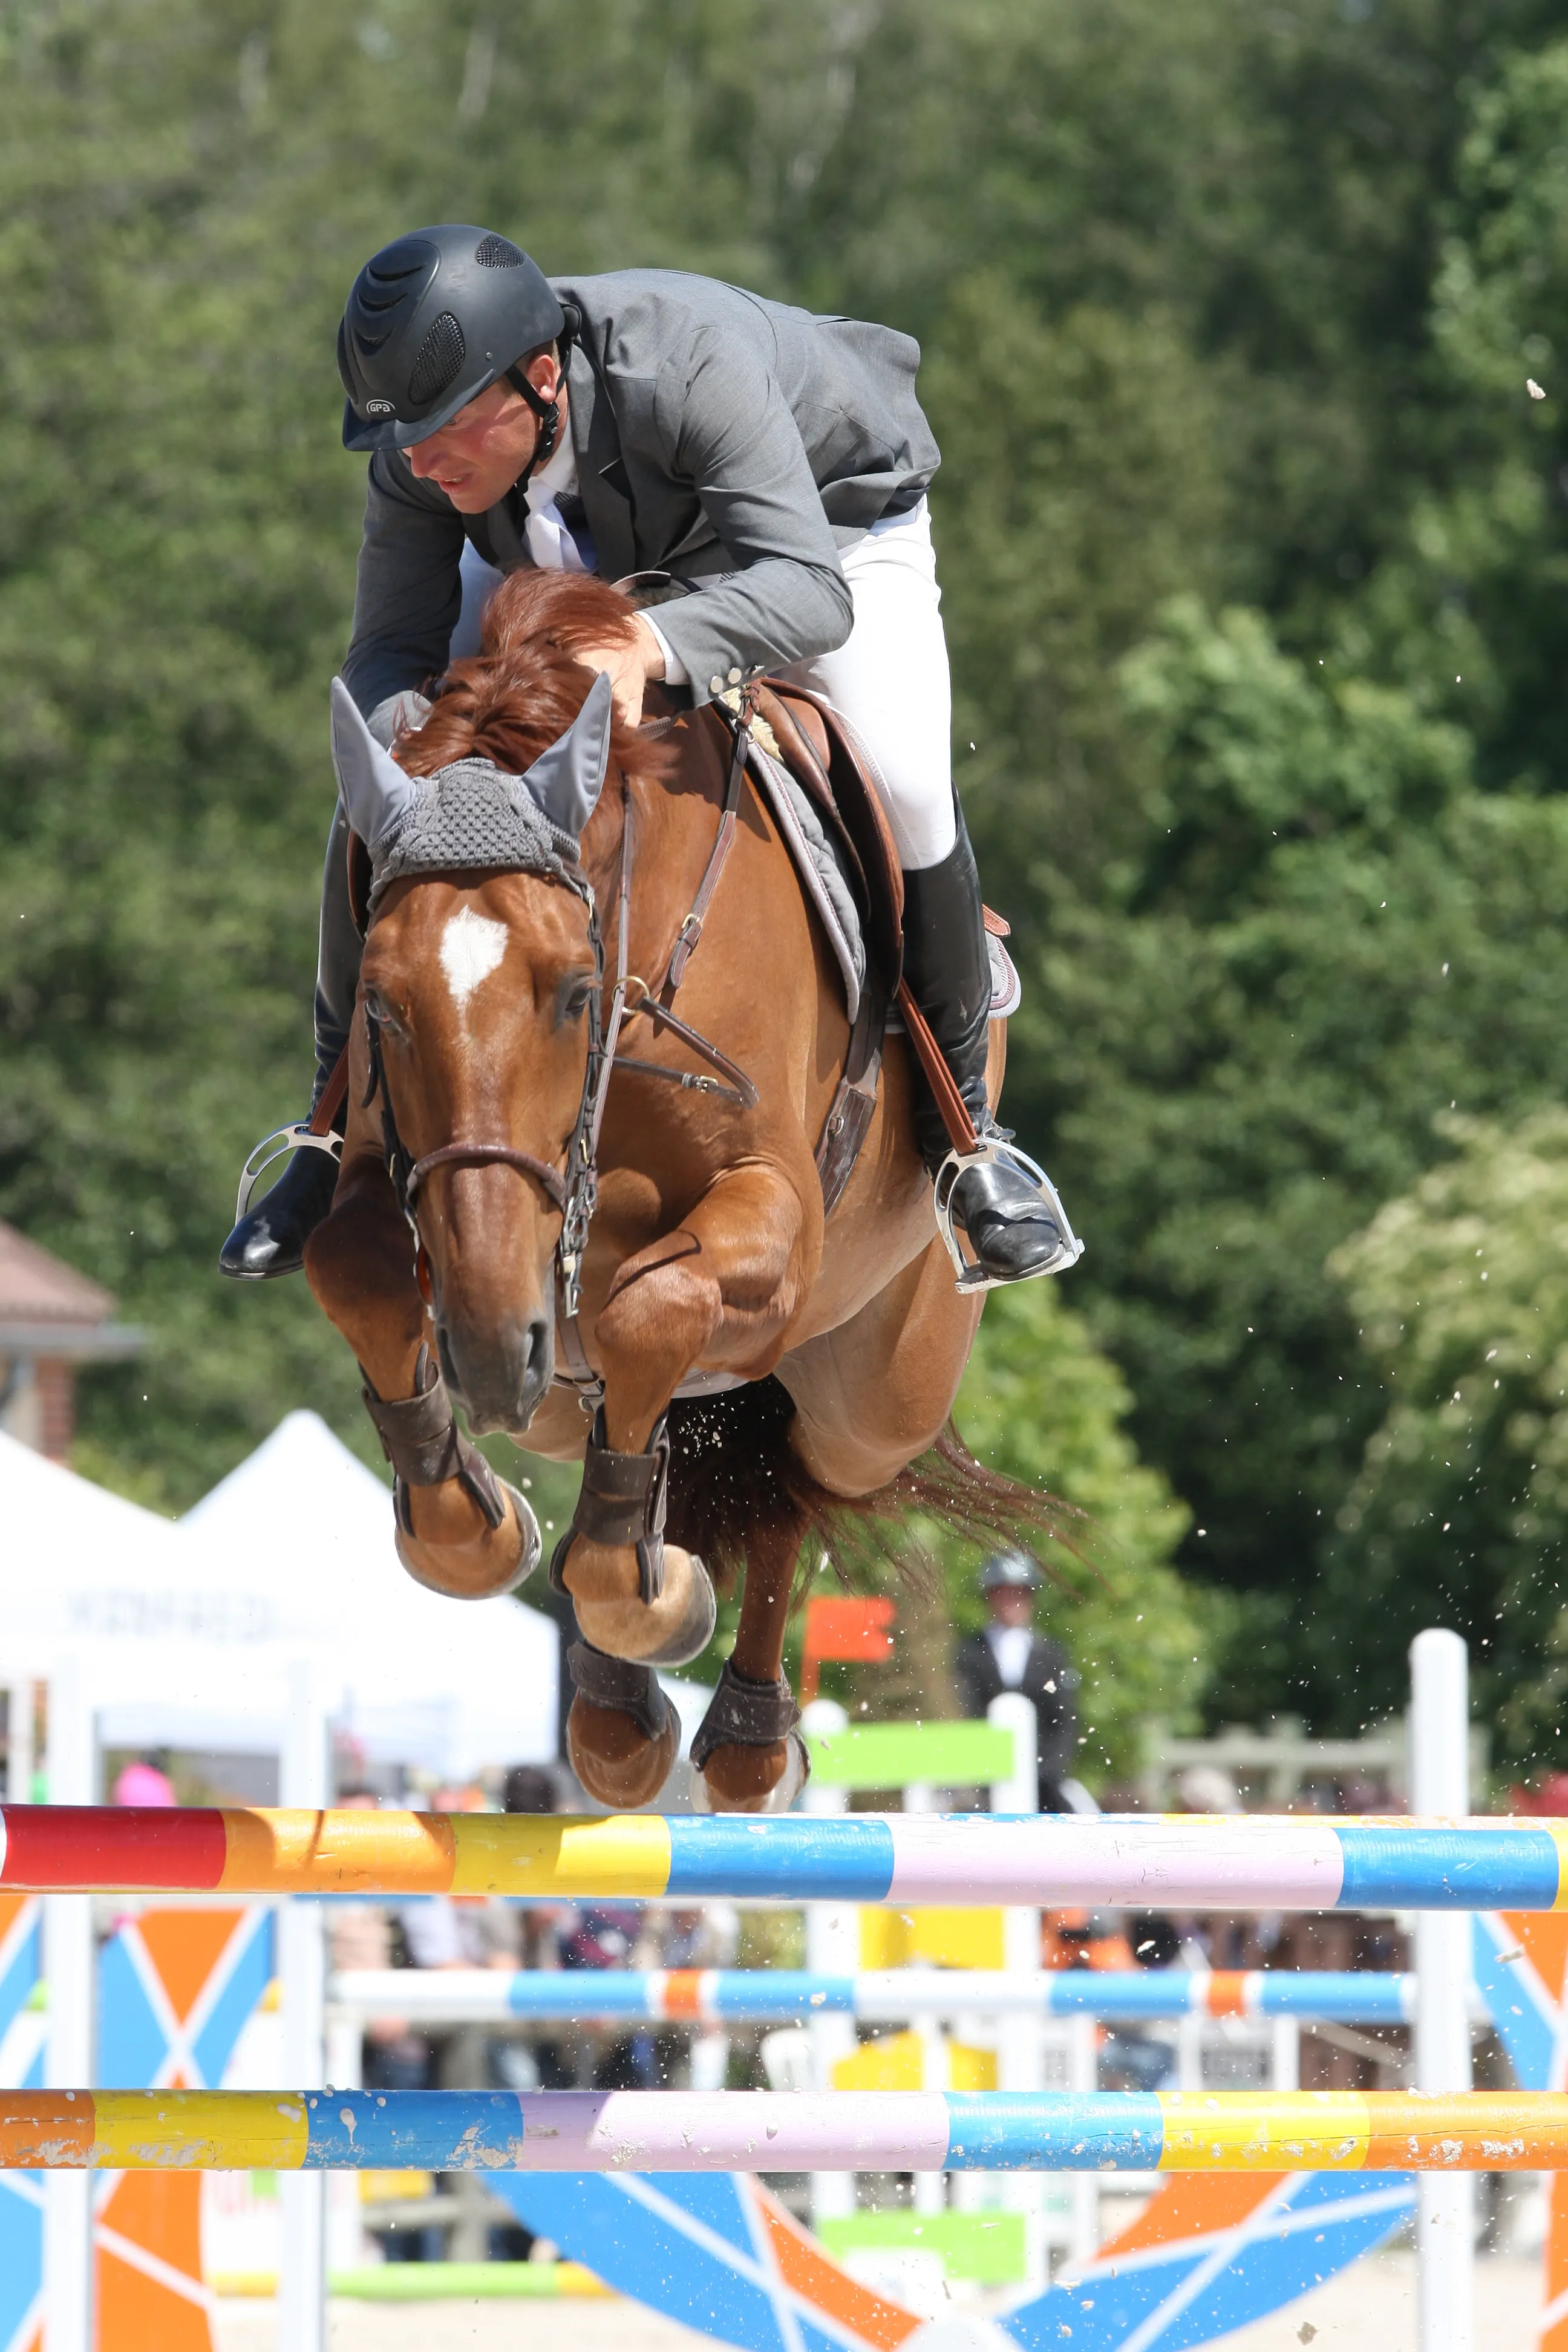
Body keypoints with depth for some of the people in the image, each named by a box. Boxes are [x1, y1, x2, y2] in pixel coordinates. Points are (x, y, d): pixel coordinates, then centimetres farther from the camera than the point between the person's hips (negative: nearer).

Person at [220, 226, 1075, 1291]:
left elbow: (808, 589, -51)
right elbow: (391, 651, -24)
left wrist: (653, 644, -70)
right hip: (572, 555, 4)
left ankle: (960, 1119, -5)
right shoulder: (420, 449, -29)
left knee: (905, 786, -28)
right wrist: (410, 730, -49)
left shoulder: (688, 363, -45)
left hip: (821, 525, -4)